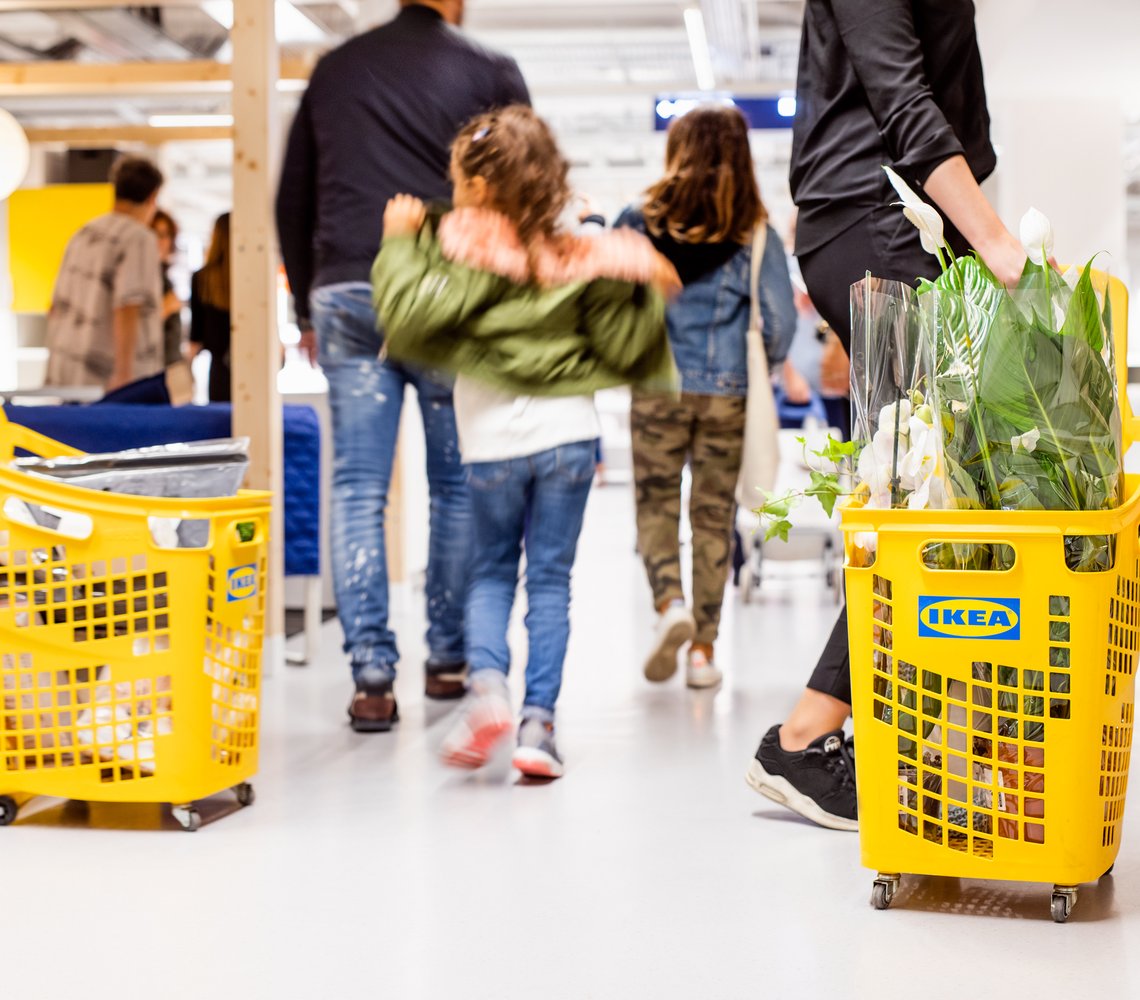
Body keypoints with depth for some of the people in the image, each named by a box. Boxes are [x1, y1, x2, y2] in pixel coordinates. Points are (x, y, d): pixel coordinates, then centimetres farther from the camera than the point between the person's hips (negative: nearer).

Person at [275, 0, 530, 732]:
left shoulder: (334, 71, 15)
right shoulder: (489, 73, 4)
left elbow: (292, 200, 18)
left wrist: (307, 308, 24)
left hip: (346, 295, 2)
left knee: (359, 490, 3)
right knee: (459, 486, 11)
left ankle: (372, 674, -3)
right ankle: (447, 657, 17)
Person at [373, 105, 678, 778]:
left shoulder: (469, 252, -9)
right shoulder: (584, 259, 2)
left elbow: (409, 319, -16)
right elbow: (622, 349, 3)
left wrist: (400, 246, -5)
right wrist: (649, 295, 18)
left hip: (492, 433, -1)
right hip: (568, 428, 2)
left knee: (492, 570, 16)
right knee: (551, 577, 7)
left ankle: (488, 682, -7)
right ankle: (539, 719, 3)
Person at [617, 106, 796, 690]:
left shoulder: (640, 222, -3)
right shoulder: (755, 235, -2)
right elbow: (780, 321, -3)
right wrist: (757, 371, 14)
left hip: (657, 388, -1)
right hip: (727, 393, 1)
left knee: (656, 506, 11)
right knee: (714, 516, 9)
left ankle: (669, 603, -15)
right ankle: (704, 649, 12)